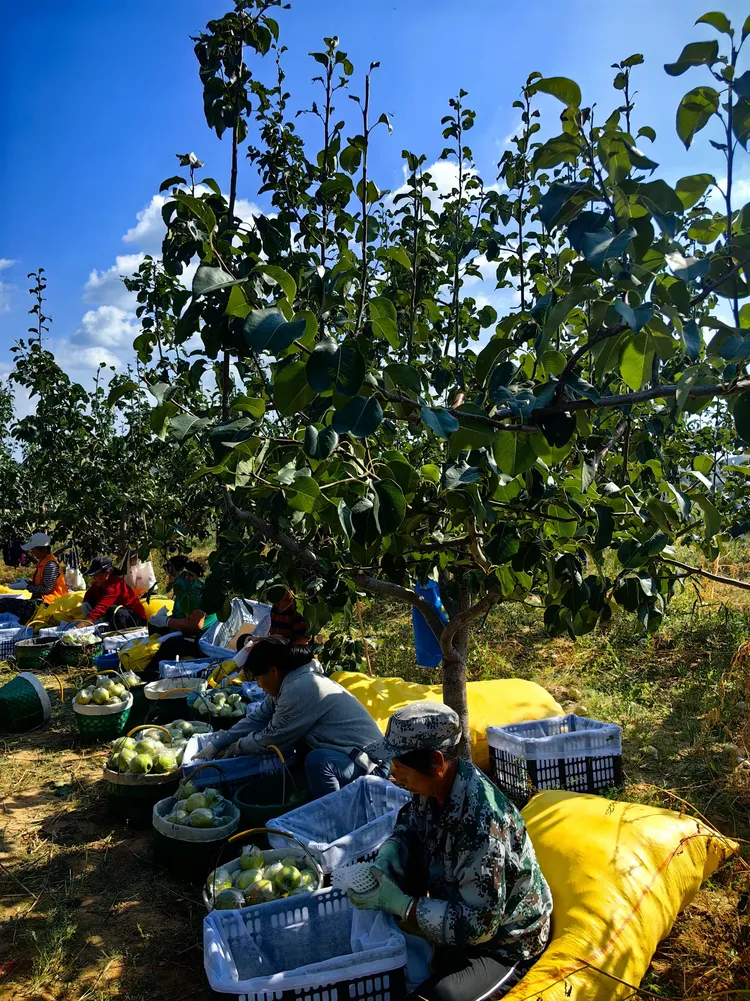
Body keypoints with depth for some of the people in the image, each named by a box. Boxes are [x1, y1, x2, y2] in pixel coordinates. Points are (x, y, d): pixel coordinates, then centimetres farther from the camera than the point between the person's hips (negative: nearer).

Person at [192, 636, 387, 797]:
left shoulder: (301, 688, -22)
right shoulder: (287, 684, 6)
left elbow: (273, 739, -14)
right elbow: (257, 719, 12)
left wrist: (237, 748, 3)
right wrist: (215, 746, 10)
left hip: (368, 763, -10)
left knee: (317, 760, -38)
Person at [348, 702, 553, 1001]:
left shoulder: (481, 822, -35)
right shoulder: (435, 784, -12)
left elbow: (476, 925, -31)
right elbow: (408, 827, 7)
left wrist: (397, 902, -29)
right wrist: (385, 862, -15)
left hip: (503, 942, -8)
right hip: (459, 918, 8)